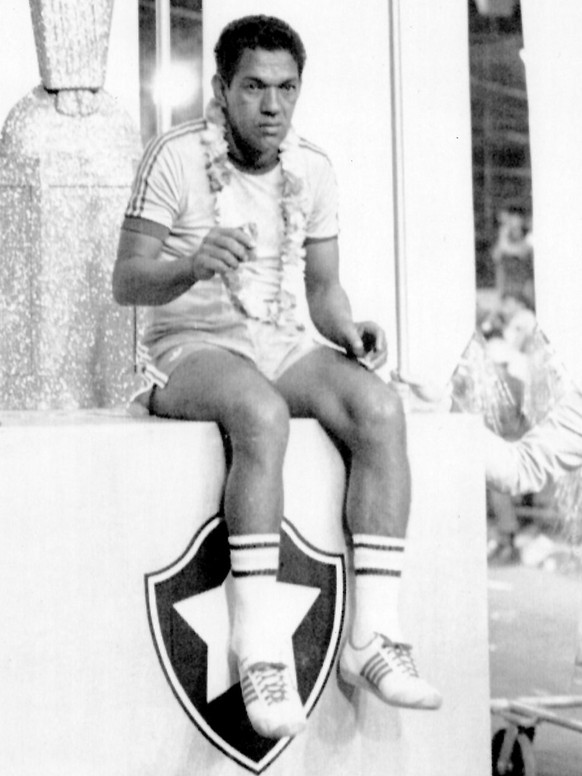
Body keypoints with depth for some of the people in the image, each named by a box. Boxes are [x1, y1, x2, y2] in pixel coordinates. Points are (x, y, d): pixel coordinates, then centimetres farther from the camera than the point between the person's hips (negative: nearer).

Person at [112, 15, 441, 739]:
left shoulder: (312, 170, 9)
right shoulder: (176, 157, -7)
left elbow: (323, 288, 15)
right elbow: (127, 281, -10)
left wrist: (349, 329, -8)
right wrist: (193, 266, -31)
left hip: (281, 347, 5)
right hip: (190, 347, -5)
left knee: (380, 409, -26)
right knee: (262, 415, -39)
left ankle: (373, 637, -27)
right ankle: (259, 651, -37)